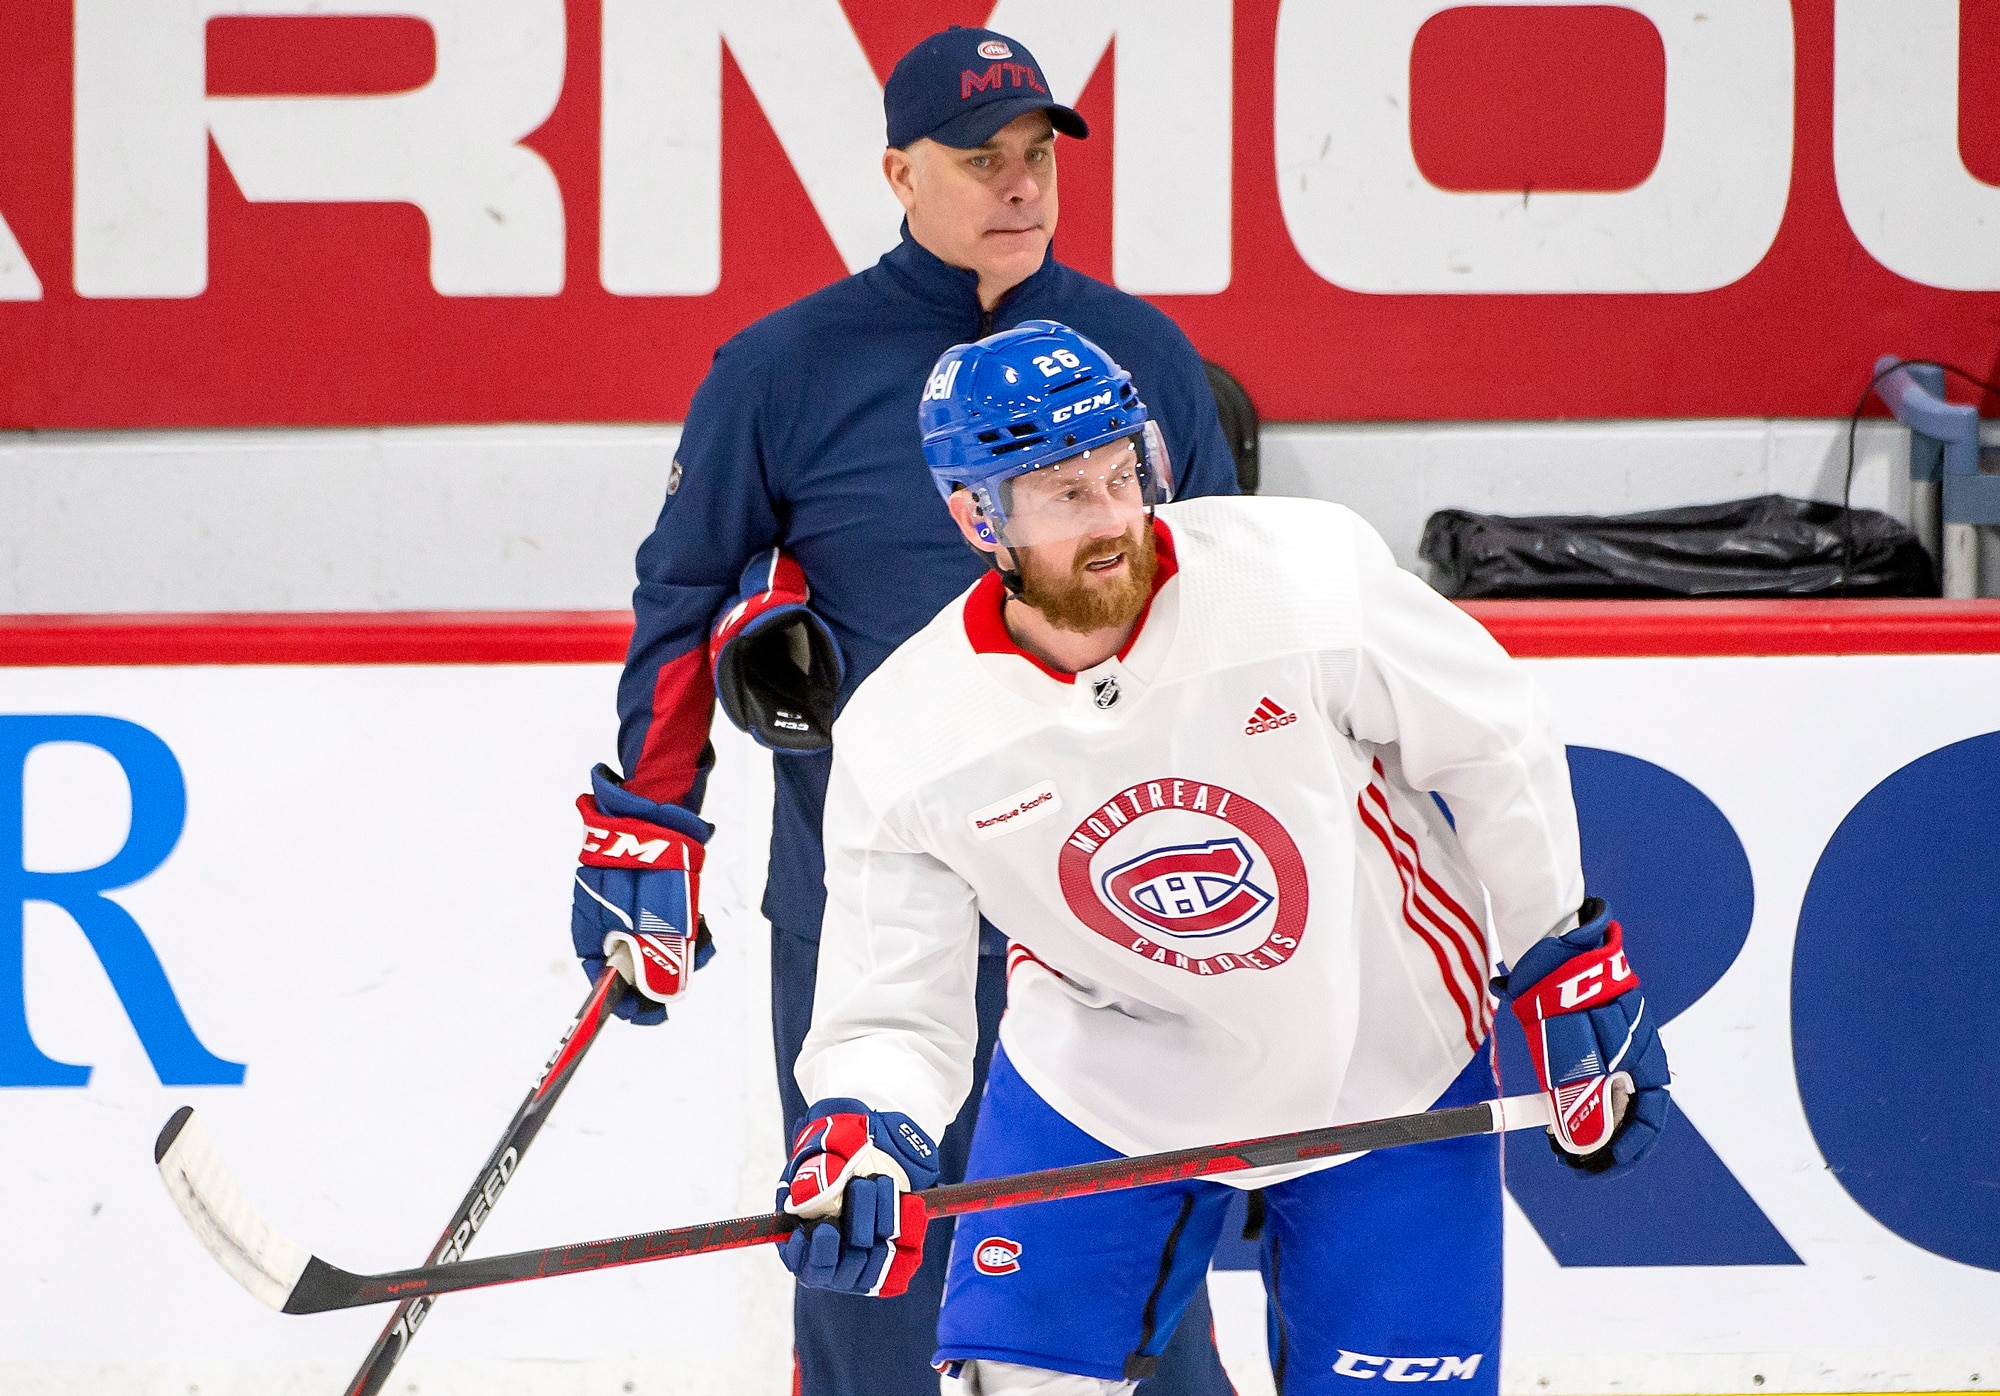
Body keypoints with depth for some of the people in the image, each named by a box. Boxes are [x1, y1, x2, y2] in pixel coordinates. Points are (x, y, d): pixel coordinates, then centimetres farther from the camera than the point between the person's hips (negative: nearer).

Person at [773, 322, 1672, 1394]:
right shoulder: (903, 741, -18)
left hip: (1384, 1076, -1)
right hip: (1104, 1085, 1)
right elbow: (890, 1011, -12)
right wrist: (859, 1136, -34)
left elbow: (1491, 747, -9)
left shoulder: (1308, 574, -24)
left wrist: (1570, 970, -3)